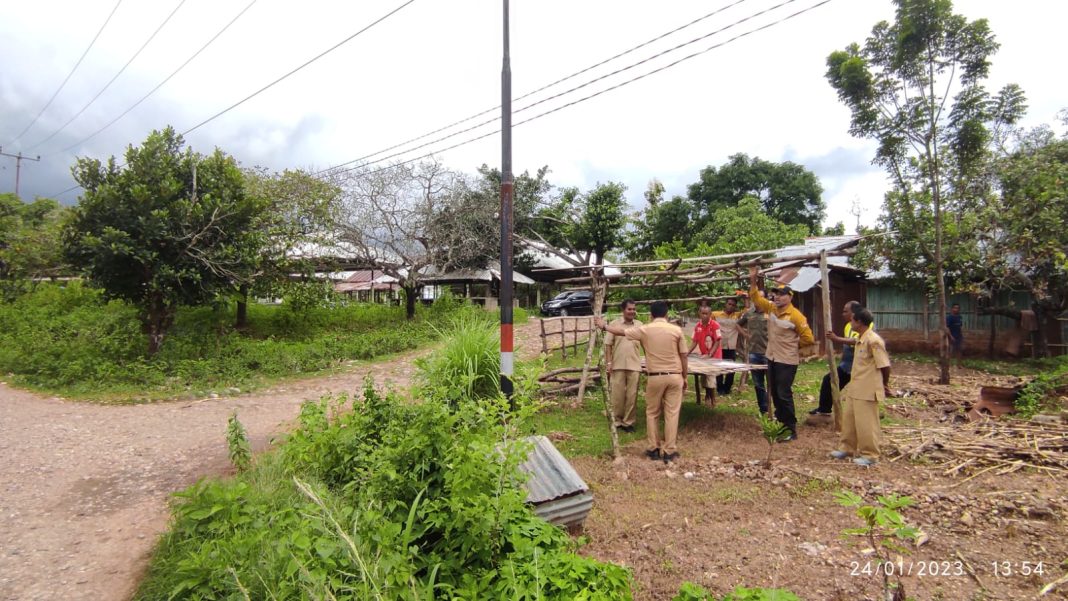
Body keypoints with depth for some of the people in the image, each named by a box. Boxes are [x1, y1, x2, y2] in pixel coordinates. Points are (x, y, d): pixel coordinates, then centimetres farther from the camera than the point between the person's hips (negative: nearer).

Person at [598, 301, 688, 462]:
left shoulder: (645, 330, -2)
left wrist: (604, 326, 24)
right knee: (671, 414, 5)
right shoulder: (676, 330, -2)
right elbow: (683, 356, 2)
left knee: (652, 414, 13)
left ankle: (654, 449, 16)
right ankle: (669, 451, 8)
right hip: (675, 376, 1)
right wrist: (685, 377, 13)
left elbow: (622, 331, 8)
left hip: (655, 377, 0)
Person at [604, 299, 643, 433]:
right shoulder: (614, 324, 0)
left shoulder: (639, 325, 5)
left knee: (632, 395, 4)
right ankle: (617, 421, 20)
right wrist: (608, 362, -5)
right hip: (618, 365, -1)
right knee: (617, 395, 5)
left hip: (634, 365, 2)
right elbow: (608, 345, 1)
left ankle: (628, 421, 17)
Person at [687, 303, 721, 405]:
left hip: (714, 356, -5)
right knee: (704, 377, 12)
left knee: (710, 378, -7)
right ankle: (708, 396, 35)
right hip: (703, 356, 5)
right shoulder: (697, 326, 0)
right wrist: (687, 353, -6)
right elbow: (695, 341, 4)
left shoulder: (715, 325, -15)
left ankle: (712, 400, 11)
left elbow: (718, 342, -16)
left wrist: (709, 355, -22)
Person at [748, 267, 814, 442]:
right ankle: (781, 422, 30)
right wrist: (753, 280, -3)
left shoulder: (796, 316, -16)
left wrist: (793, 345, 1)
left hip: (787, 361, -8)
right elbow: (756, 297, 9)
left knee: (784, 395, -6)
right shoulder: (771, 308, 3)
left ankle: (791, 430, 3)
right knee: (774, 393, 15)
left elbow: (808, 338, -13)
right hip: (772, 358, 8)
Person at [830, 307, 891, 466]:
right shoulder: (861, 339, 10)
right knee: (848, 418, 17)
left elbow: (884, 365, -16)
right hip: (855, 388, 10)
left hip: (867, 390, -10)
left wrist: (885, 384, -5)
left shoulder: (873, 340, -19)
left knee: (866, 423, 1)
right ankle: (847, 448, 30)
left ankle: (869, 455, 13)